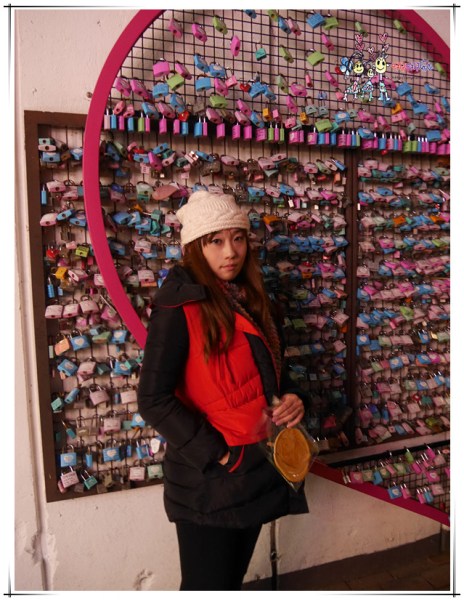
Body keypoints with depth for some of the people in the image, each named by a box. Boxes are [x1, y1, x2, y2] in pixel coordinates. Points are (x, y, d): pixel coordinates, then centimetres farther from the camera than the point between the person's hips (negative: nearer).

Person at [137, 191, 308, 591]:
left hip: (259, 468, 7)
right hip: (209, 479, -7)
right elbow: (154, 400, -19)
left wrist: (291, 399, -5)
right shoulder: (179, 308, -16)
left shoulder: (251, 300, 7)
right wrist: (218, 455, -19)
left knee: (233, 577, 23)